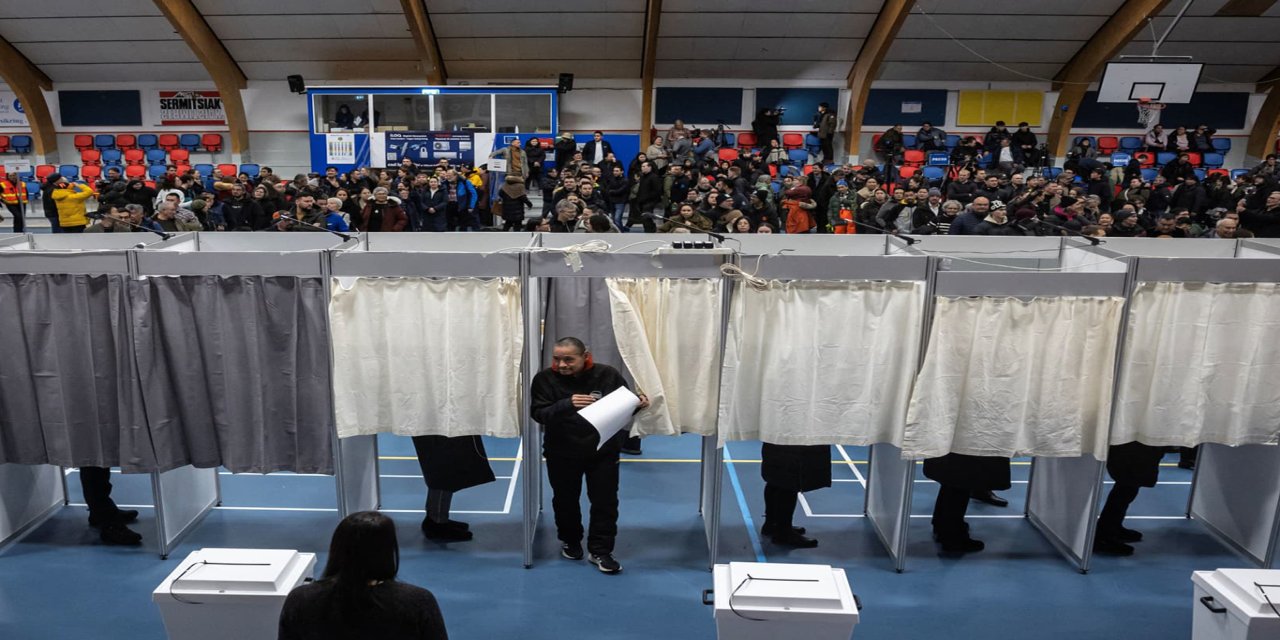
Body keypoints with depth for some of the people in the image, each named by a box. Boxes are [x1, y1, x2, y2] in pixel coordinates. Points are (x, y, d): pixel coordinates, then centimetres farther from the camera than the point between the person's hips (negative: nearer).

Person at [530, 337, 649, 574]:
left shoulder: (607, 374, -10)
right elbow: (538, 413, -21)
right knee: (565, 499, 15)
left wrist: (638, 403, -20)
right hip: (562, 452, 0)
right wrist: (567, 404, -37)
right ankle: (570, 541, 40)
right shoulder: (545, 379, -11)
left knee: (605, 500, 4)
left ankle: (600, 551, 18)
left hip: (603, 451, 0)